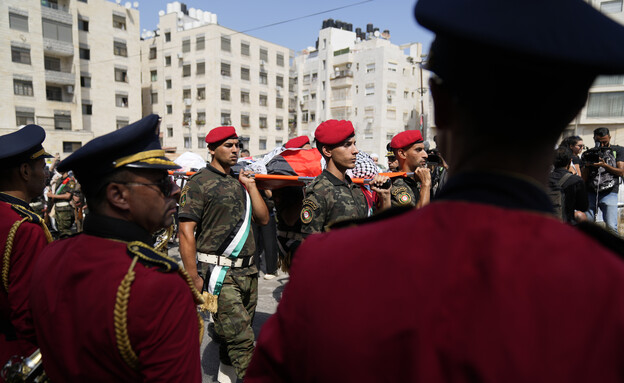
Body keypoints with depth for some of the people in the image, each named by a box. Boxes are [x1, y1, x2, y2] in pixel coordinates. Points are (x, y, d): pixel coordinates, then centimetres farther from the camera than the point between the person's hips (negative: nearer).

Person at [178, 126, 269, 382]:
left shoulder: (239, 181, 14)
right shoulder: (199, 183, -6)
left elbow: (263, 219, 12)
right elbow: (186, 232, -11)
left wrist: (251, 185, 3)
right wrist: (193, 278, -15)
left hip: (248, 271, 7)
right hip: (220, 274, -7)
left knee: (234, 336, 16)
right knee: (242, 339, -7)